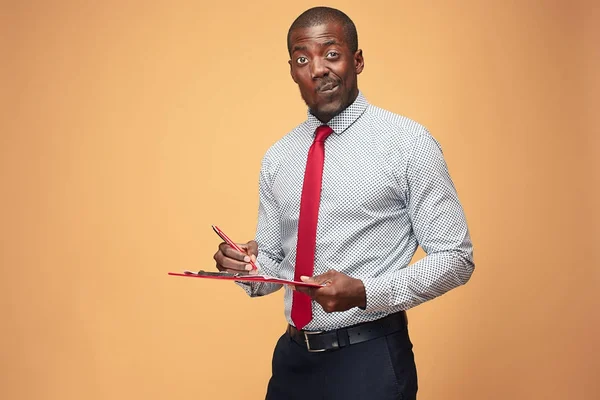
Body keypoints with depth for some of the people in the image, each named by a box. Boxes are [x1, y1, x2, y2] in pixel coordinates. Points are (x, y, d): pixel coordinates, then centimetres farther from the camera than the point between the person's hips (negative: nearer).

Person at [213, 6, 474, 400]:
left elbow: (455, 257, -9)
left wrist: (364, 292, -22)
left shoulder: (408, 143, -10)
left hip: (370, 359, -5)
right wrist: (247, 265, -9)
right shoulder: (277, 159, 6)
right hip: (292, 357, 5)